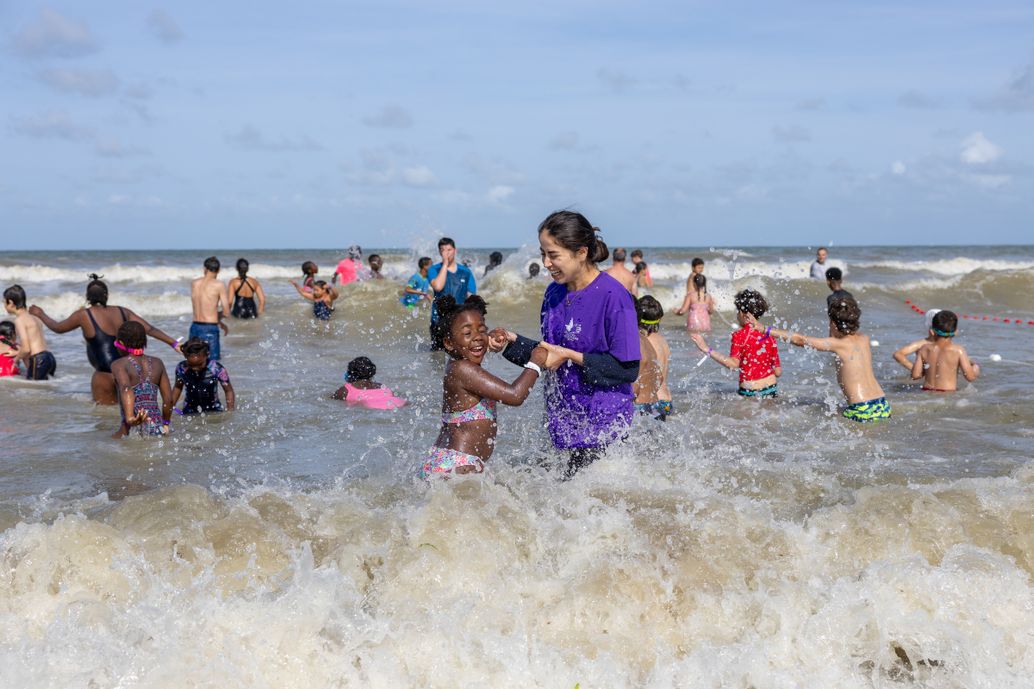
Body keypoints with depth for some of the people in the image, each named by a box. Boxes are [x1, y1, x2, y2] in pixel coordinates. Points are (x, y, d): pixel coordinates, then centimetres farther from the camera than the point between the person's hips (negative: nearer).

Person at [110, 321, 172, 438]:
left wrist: (130, 417, -32)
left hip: (134, 428, -5)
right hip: (157, 428, 5)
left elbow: (126, 389, -18)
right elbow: (168, 398, 14)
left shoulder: (119, 365, 3)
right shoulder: (157, 363, 16)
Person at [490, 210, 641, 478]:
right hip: (564, 419, 7)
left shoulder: (613, 297, -16)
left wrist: (572, 357, -19)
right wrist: (513, 343, 0)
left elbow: (628, 369, -17)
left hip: (603, 423, -7)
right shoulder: (554, 293, 7)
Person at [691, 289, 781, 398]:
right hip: (772, 390, 6)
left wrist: (707, 350, -21)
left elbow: (733, 364, -22)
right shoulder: (769, 336, 8)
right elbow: (778, 372, 7)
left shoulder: (740, 335, -8)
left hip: (750, 392, -6)